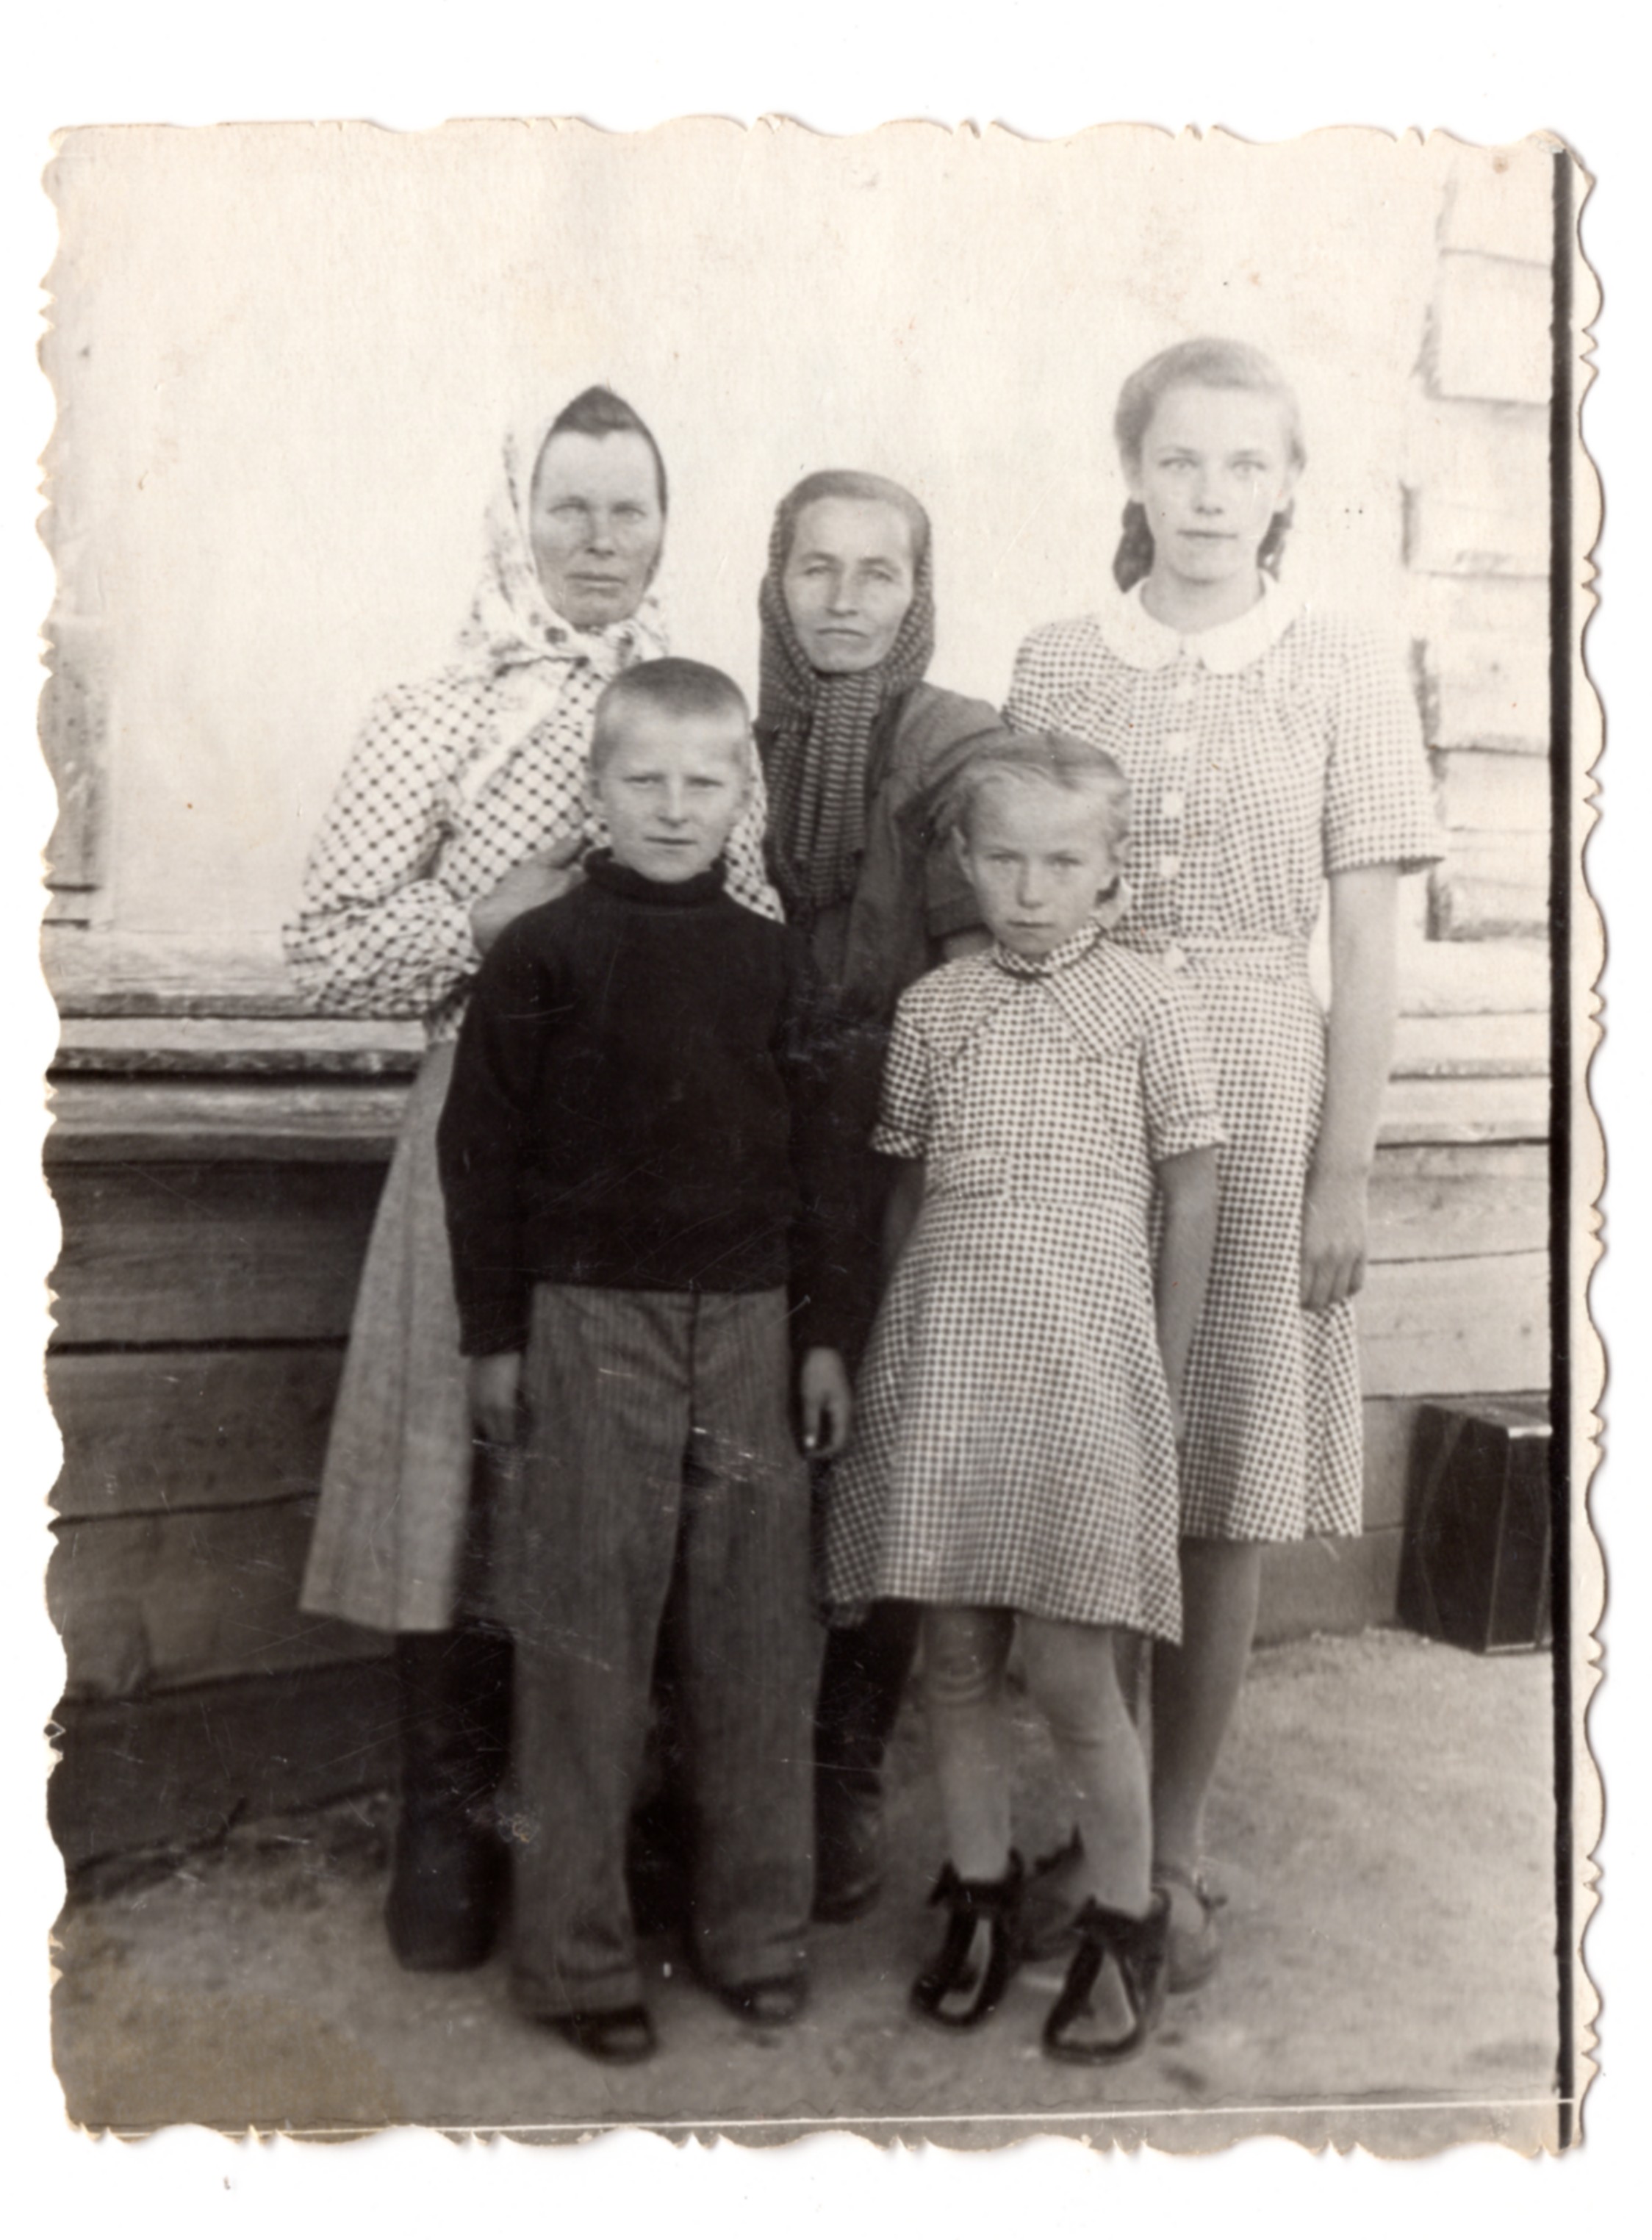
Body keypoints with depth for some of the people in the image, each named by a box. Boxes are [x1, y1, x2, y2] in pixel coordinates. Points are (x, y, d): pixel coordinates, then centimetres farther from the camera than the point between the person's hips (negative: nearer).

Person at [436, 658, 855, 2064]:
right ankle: (577, 1956, 16)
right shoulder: (544, 956, -2)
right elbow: (481, 1151, -2)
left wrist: (822, 1335, 7)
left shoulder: (770, 963, 8)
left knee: (758, 1637, 9)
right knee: (587, 1645, 3)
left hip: (748, 1321, 3)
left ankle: (758, 1928, 24)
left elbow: (810, 1163, 10)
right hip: (591, 1323, -3)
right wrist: (495, 1336, -3)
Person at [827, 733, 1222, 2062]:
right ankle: (982, 1893, 30)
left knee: (1070, 1674, 0)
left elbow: (1191, 1196, 1)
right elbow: (904, 1192, 12)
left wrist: (1164, 1384, 1)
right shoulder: (932, 1009, 6)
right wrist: (888, 1353, 10)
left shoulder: (1151, 1006, -2)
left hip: (1084, 1368, -3)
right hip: (943, 1367, 3)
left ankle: (1125, 1924, 20)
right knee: (957, 1656, 11)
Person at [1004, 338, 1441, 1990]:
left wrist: (1344, 1172, -4)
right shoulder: (1055, 665, 6)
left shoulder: (1341, 676, 2)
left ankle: (1172, 1851, 20)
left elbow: (1366, 947, 1)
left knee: (1221, 1511, 5)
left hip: (1258, 1107, -1)